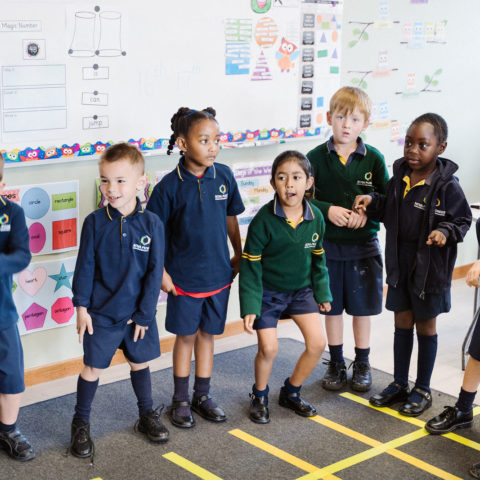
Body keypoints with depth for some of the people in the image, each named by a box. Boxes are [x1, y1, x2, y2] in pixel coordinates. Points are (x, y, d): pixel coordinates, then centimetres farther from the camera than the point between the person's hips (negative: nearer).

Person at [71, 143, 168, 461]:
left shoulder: (151, 224, -10)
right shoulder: (95, 222, -10)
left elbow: (155, 272, -7)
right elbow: (85, 267, -5)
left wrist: (144, 314, -7)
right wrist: (81, 307, -5)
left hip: (139, 314, 1)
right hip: (101, 314, -1)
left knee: (140, 363, 16)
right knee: (93, 369, 7)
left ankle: (147, 416, 37)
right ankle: (81, 425, 24)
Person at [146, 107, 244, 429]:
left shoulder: (224, 176, -4)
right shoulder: (170, 185, -15)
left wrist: (240, 256, 16)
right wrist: (160, 272, -10)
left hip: (219, 274, 3)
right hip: (184, 278, -3)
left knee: (208, 334, 15)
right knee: (186, 336, 10)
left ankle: (203, 396, 30)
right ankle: (181, 400, 26)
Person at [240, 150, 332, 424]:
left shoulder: (316, 217, -10)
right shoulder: (264, 219, -22)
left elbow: (318, 258, 6)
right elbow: (251, 266, -15)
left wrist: (323, 293, 9)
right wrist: (250, 306, -18)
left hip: (302, 289, 4)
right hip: (268, 291, -4)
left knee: (318, 343, -4)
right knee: (268, 348, -6)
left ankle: (291, 392, 20)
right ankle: (260, 396, 23)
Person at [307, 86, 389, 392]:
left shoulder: (374, 158, -3)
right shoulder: (317, 157, -3)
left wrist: (367, 210, -18)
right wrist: (327, 210, -17)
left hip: (363, 245, 0)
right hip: (328, 244, 0)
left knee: (362, 308, 9)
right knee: (332, 307, 11)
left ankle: (362, 364, 25)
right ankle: (336, 364, 26)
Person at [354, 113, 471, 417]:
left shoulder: (447, 185, -17)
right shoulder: (399, 177, 0)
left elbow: (463, 219, -8)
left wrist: (446, 231, -26)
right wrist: (371, 201, -5)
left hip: (431, 267, -5)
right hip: (400, 263, 5)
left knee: (425, 326, 10)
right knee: (402, 323, 15)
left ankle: (423, 390, 24)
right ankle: (399, 385, 29)